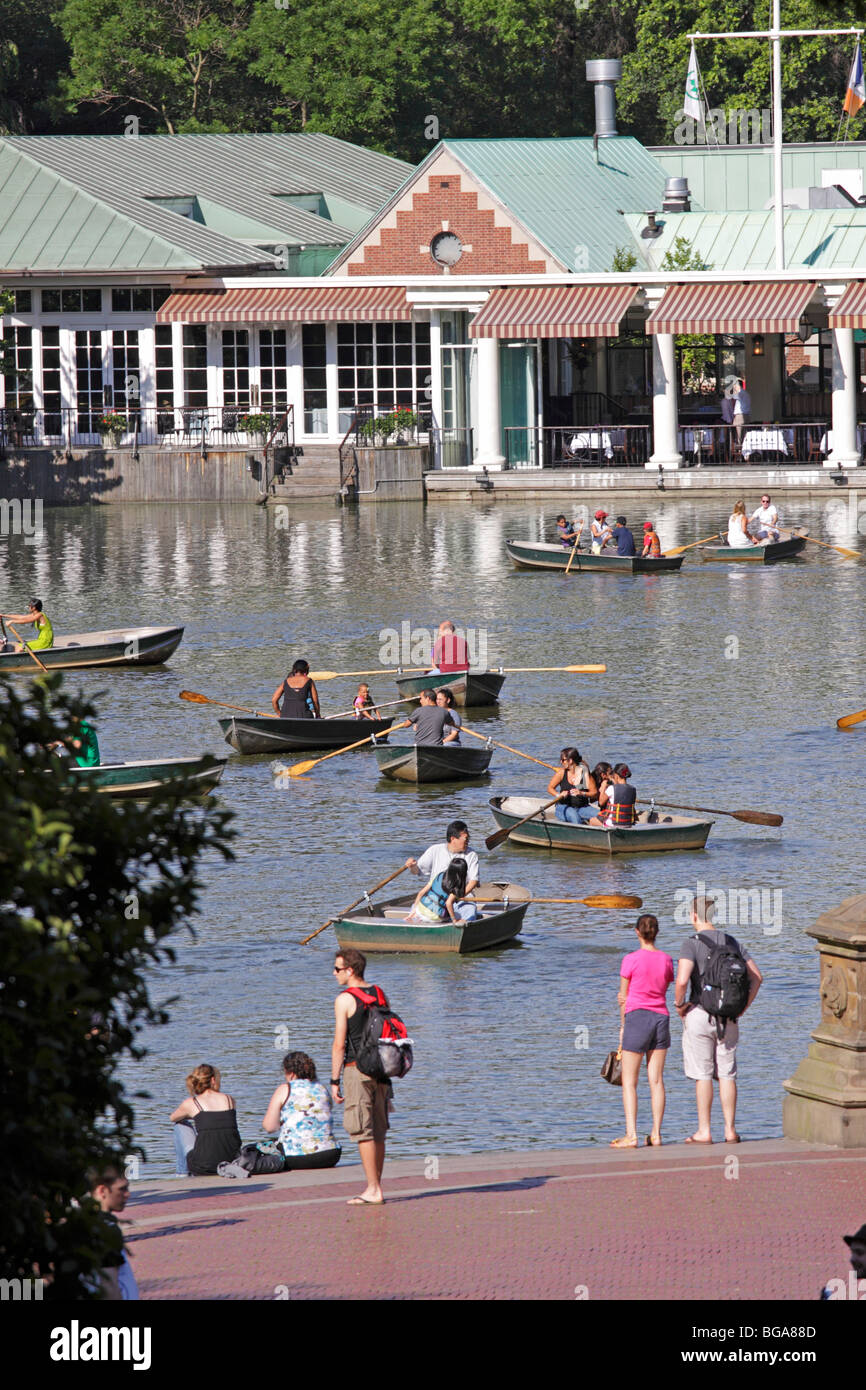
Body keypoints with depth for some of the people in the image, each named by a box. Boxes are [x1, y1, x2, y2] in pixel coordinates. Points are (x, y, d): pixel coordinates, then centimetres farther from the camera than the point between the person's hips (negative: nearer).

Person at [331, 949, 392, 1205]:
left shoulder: (345, 1000, -10)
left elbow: (339, 1045, -12)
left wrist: (335, 1081, -8)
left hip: (357, 1069, -7)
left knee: (363, 1132, -5)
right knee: (378, 1131, 12)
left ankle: (373, 1190, -7)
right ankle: (375, 1187, 17)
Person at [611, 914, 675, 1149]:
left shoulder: (631, 960, -9)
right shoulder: (666, 960, 5)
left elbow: (623, 997, -2)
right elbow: (664, 990, 10)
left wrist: (623, 1025, 12)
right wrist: (627, 999, 3)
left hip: (637, 1016, -4)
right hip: (661, 1017, 5)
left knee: (629, 1081, -1)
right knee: (656, 1080, 7)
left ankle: (631, 1135, -10)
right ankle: (656, 1134, 6)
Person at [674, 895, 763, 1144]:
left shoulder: (692, 944, -11)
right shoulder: (731, 942, 6)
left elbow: (682, 980, -25)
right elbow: (756, 976, 6)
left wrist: (679, 1003, -8)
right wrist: (743, 1007, 10)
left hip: (699, 1014, -5)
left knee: (703, 1076, 0)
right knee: (727, 1075, 9)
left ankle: (704, 1132, 3)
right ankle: (730, 1131, 9)